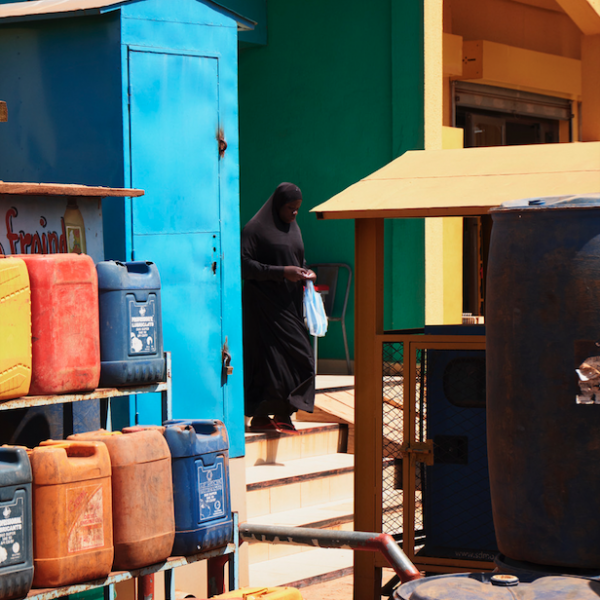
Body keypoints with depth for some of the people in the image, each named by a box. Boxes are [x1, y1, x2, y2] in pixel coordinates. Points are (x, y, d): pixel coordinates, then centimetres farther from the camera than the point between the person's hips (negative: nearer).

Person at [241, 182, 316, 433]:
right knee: (269, 356, -8)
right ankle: (260, 417, 0)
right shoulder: (256, 228, -8)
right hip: (264, 304, -8)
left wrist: (305, 272, 2)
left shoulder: (293, 228, 15)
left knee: (298, 358, 2)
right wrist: (281, 272, -21)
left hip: (289, 305, 8)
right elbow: (244, 264, -15)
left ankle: (283, 414, 8)